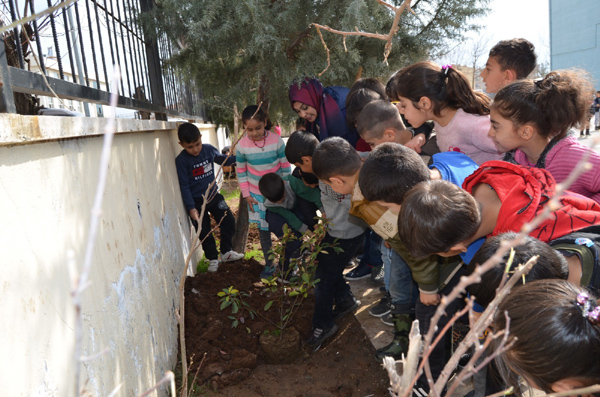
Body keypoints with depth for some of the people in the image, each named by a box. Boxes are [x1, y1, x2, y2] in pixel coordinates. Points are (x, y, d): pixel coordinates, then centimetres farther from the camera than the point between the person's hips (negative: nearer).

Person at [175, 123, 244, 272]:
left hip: (213, 195, 4)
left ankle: (226, 252, 23)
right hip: (197, 202, -4)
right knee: (205, 232, 4)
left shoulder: (209, 149, -5)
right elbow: (184, 186, -14)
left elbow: (222, 159, 19)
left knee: (228, 222, 5)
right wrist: (191, 208, -16)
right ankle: (213, 259, 23)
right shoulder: (181, 160, -17)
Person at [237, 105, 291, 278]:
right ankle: (269, 264, 25)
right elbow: (241, 171, 0)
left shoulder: (276, 140, -15)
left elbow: (285, 167, -6)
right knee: (263, 230, 10)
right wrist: (246, 194, -1)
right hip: (257, 195, 1)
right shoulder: (242, 145, -12)